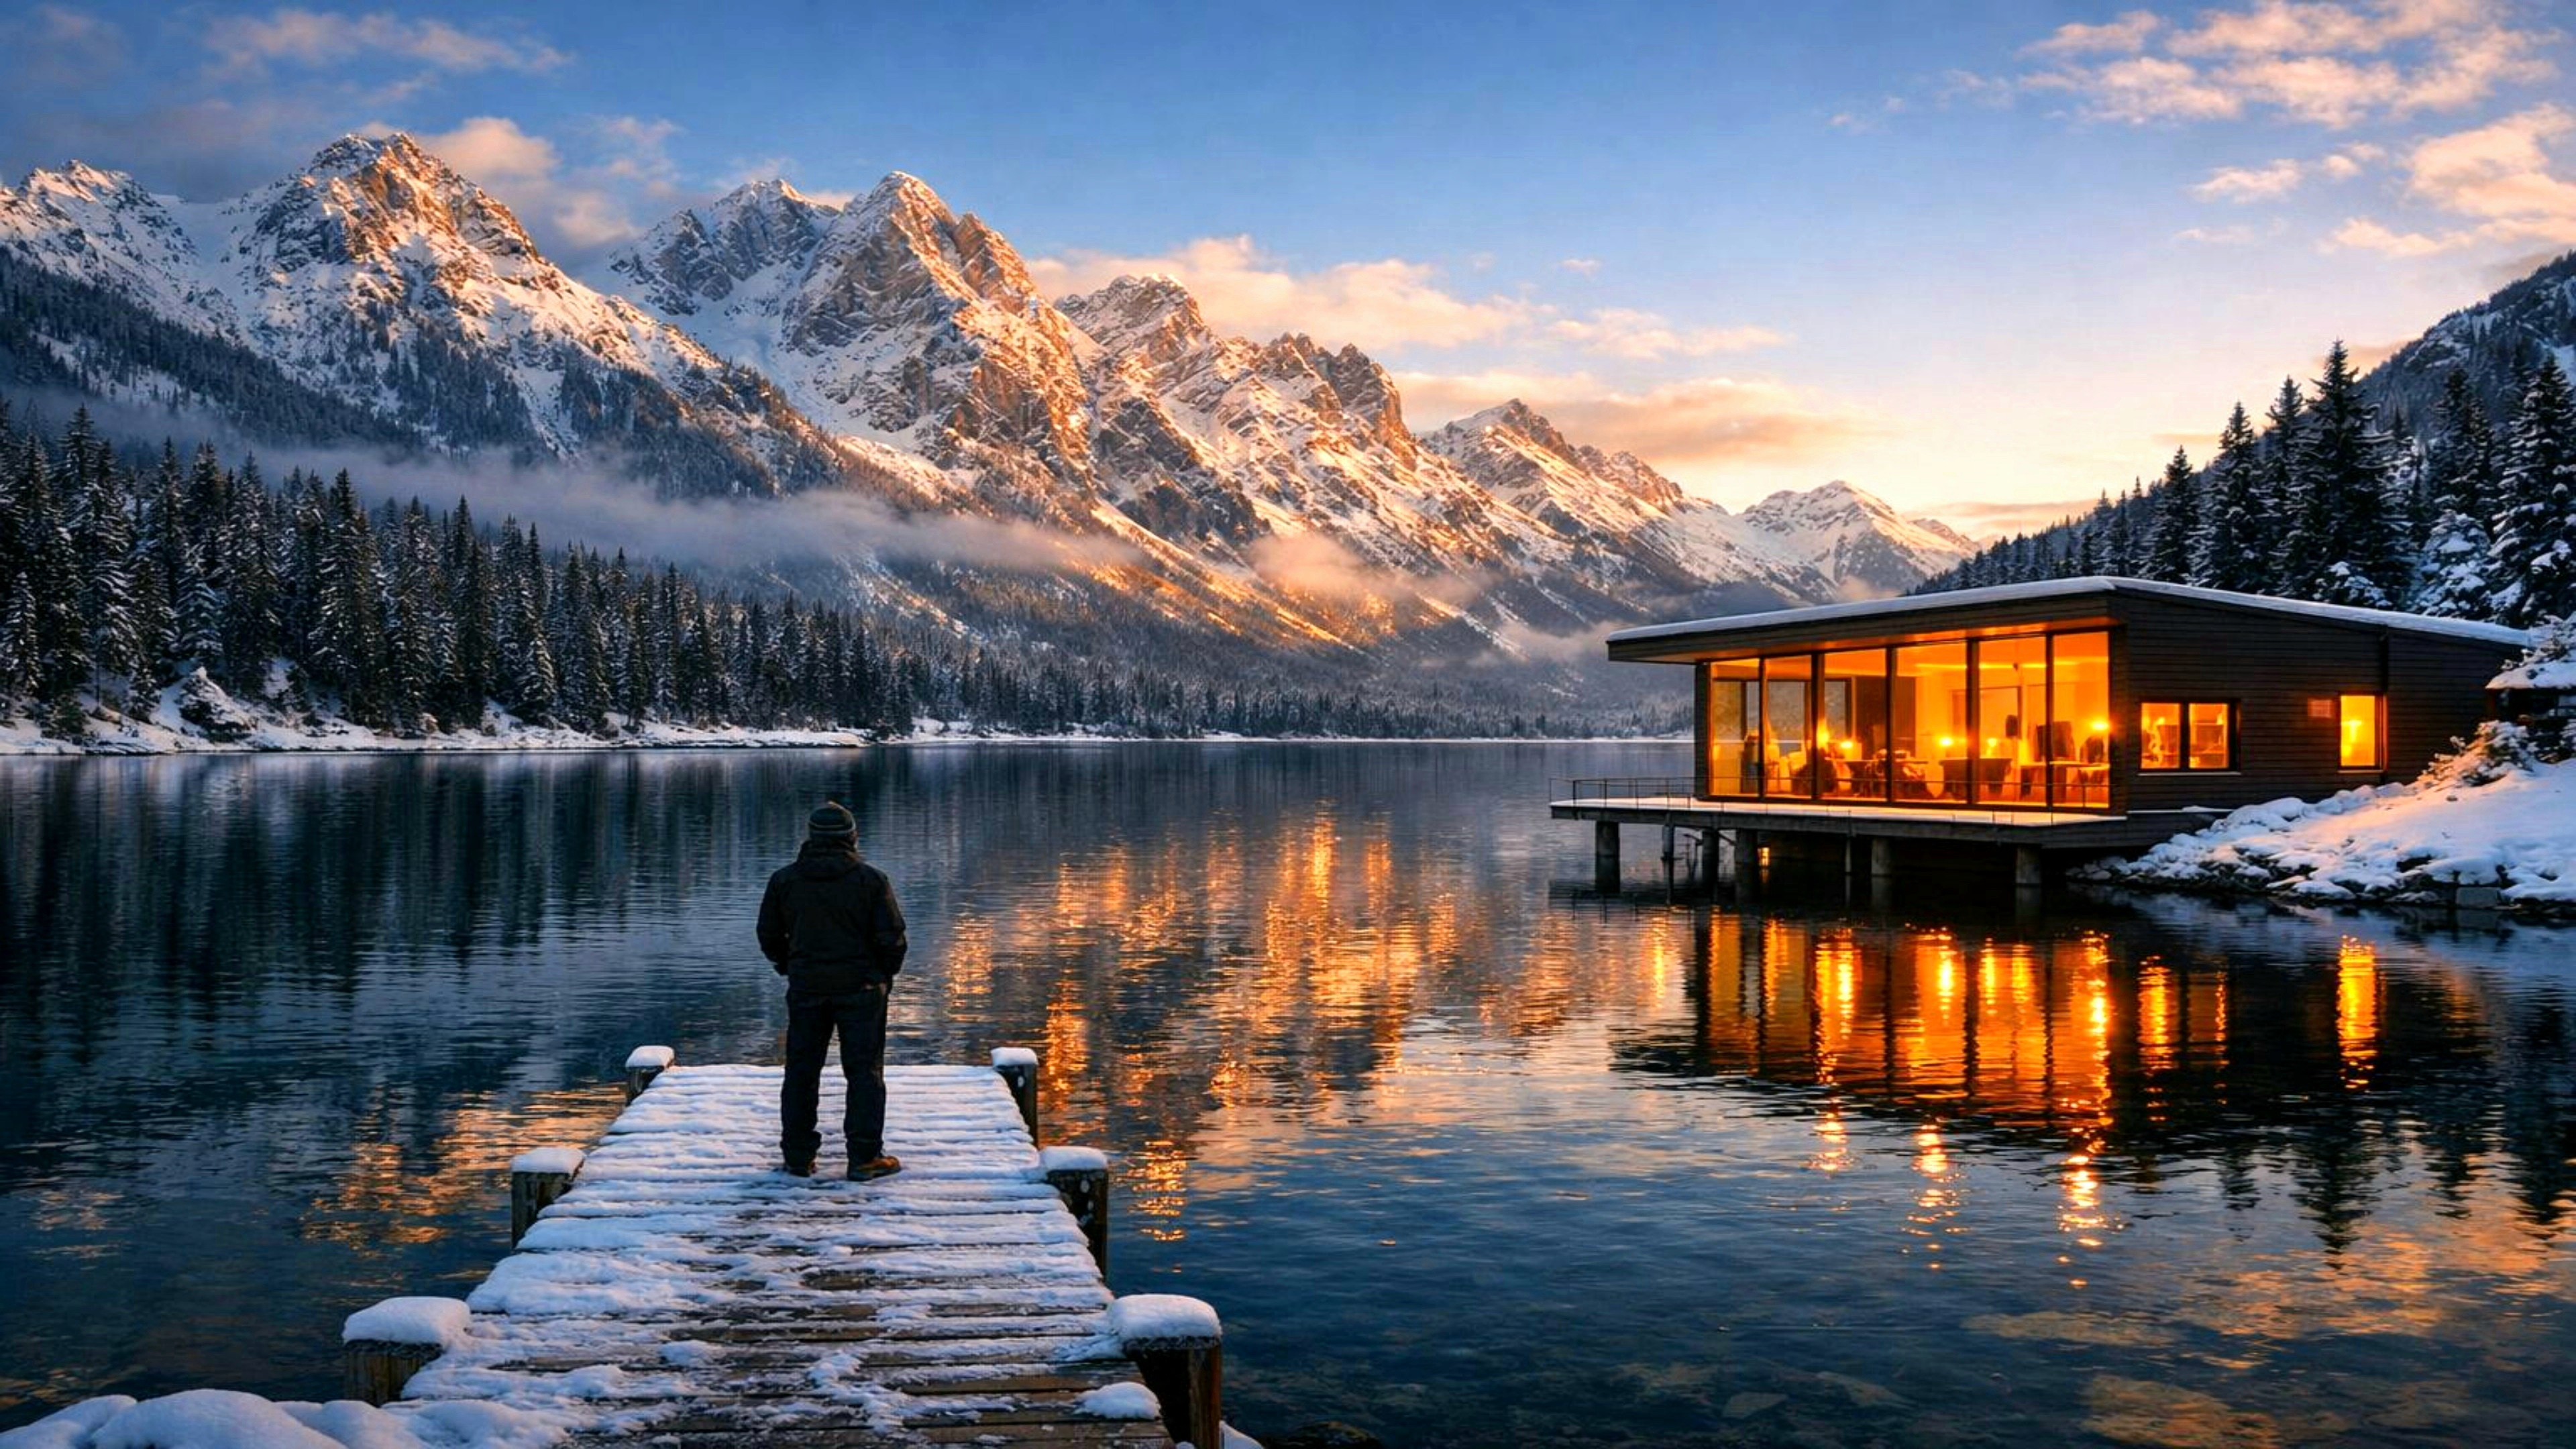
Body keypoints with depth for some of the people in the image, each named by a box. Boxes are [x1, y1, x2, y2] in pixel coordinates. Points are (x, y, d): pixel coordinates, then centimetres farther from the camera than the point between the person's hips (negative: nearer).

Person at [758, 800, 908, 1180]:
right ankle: (864, 1158, 2)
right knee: (864, 1071, 3)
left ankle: (798, 1156, 15)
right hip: (861, 987, -2)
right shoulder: (871, 880, -7)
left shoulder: (784, 880, 1)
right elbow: (892, 937, -8)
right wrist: (885, 975, 8)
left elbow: (769, 936, 7)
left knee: (801, 1071, 11)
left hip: (806, 988, 2)